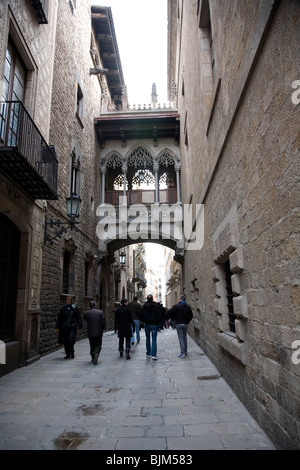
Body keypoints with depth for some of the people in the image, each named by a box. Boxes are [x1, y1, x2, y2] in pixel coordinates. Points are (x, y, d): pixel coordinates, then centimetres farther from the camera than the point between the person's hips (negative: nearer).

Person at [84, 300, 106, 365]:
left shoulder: (87, 313, -5)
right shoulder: (100, 312, -6)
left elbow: (85, 318, 16)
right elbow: (104, 322, -9)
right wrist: (102, 329, 8)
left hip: (90, 333, 1)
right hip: (99, 333, -1)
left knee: (92, 346, 16)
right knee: (98, 345, 7)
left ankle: (93, 358, 18)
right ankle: (96, 354, -19)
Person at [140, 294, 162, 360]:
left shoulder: (143, 307, -3)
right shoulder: (156, 306, -6)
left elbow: (141, 316, 0)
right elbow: (159, 316, -5)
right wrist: (158, 322, 9)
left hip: (147, 325, 2)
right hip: (154, 325, -2)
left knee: (148, 339, 16)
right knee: (154, 340, -1)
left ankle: (148, 353, 22)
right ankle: (154, 355, -10)